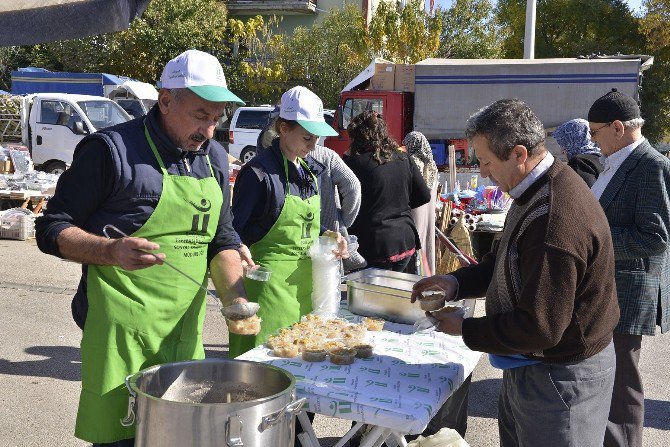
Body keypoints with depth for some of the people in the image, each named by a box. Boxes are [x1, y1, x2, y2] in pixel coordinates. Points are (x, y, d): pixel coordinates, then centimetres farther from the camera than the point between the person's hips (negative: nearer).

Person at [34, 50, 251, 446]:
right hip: (123, 328, -6)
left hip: (186, 329, 6)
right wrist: (111, 252, -23)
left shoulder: (215, 158, 11)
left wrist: (235, 299, -3)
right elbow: (52, 229, -5)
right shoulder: (112, 149, -8)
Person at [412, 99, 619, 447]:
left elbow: (539, 328, -30)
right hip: (531, 364, 9)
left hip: (559, 378, -9)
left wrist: (465, 329, -17)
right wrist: (458, 282, -2)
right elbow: (509, 261, 14)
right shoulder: (539, 190, 1)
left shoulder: (555, 221, -33)